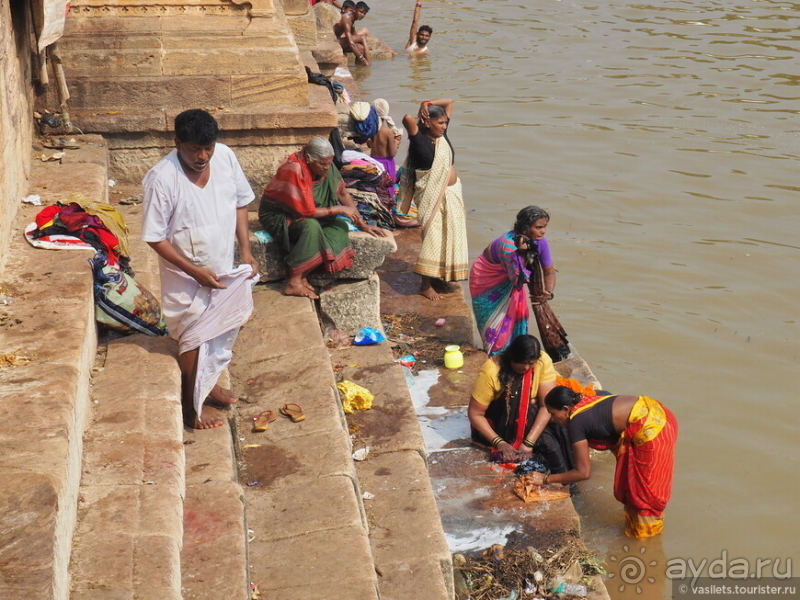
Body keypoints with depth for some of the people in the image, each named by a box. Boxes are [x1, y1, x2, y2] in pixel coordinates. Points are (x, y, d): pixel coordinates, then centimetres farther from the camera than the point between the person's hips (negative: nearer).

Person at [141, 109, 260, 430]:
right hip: (187, 276, -5)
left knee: (222, 330, 23)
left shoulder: (225, 156, -13)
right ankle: (192, 405, 30)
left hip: (224, 267, 6)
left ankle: (208, 381, 48)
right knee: (194, 339, 9)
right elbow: (155, 237, -20)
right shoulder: (162, 179, -28)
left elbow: (241, 202, 2)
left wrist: (246, 251, -4)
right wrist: (194, 271, -23)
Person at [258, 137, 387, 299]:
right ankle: (293, 283, -27)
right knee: (311, 226, -36)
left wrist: (362, 225, -1)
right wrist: (339, 209, -19)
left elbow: (343, 193, 3)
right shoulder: (294, 170, -29)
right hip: (277, 216, -8)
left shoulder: (326, 166, -6)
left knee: (340, 226, -11)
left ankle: (303, 276, -17)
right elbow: (307, 211, -28)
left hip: (304, 214, 8)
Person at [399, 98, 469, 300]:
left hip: (452, 193, 8)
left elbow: (449, 102, 12)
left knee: (448, 236, 12)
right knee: (433, 238, -4)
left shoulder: (442, 135, 4)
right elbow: (408, 119, -34)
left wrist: (427, 104, -3)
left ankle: (440, 278, 26)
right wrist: (421, 112, -12)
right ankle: (425, 284, 6)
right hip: (431, 197, -8)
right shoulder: (419, 140, -15)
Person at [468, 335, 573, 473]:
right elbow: (475, 413, -19)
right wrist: (499, 443, -29)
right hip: (499, 423, -3)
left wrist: (529, 442, -31)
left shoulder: (543, 361, -18)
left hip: (531, 417, 4)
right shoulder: (491, 371, -25)